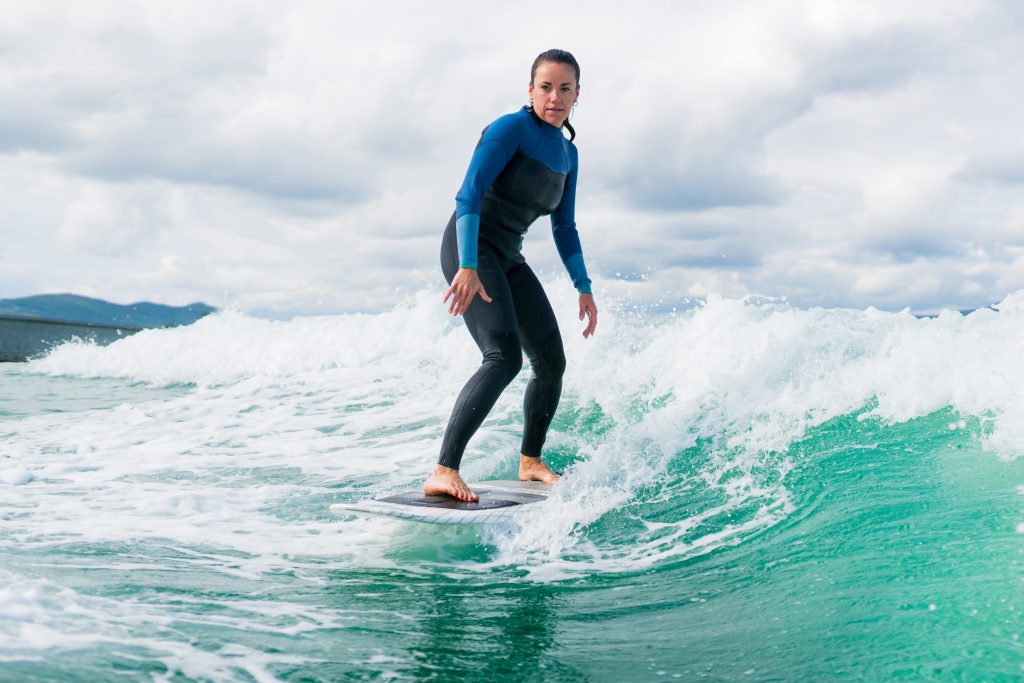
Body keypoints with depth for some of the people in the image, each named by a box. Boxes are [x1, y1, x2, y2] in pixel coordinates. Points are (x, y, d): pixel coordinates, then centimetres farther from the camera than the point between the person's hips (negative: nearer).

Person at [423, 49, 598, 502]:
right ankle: (444, 473, -30)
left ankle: (530, 462, 28)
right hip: (470, 248, -9)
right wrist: (468, 267, -33)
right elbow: (468, 195, -22)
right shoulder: (512, 128, -12)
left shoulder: (567, 153, 13)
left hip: (508, 259, 9)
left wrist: (584, 288, 16)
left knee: (551, 362, 9)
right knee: (505, 357, -25)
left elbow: (564, 228, 20)